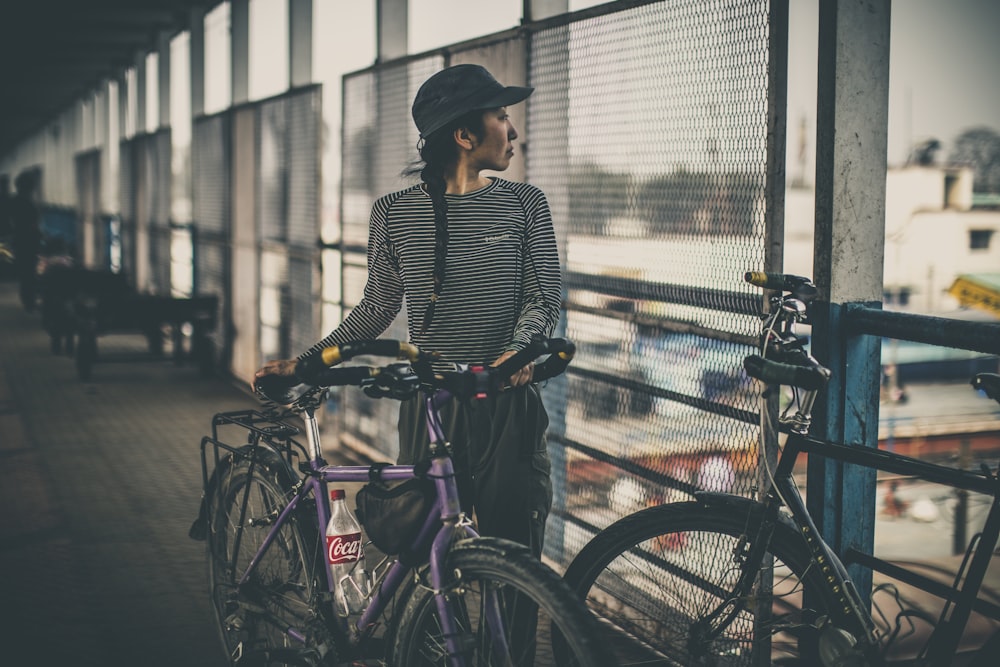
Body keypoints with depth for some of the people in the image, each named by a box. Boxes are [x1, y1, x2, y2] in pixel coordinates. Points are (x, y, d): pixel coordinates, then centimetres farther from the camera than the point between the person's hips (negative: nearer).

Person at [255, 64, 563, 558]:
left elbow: (544, 298, 0)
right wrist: (306, 363, 6)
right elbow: (377, 308, 11)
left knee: (514, 550, 0)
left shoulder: (525, 205, 3)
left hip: (508, 405, 0)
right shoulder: (394, 213, 3)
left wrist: (519, 350, -20)